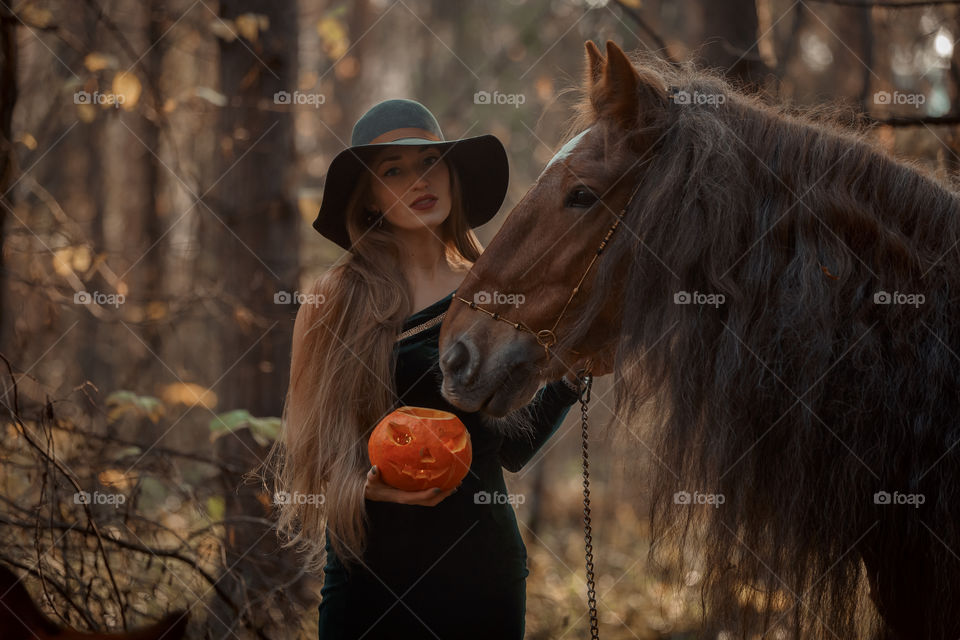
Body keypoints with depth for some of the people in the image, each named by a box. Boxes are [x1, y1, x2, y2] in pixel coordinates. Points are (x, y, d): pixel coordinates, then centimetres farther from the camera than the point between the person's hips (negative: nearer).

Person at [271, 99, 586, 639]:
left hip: (482, 562, 3)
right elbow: (315, 446, -1)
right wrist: (364, 485, -20)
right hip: (373, 568, -3)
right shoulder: (337, 302, -4)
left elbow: (512, 448, 9)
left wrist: (569, 376, -1)